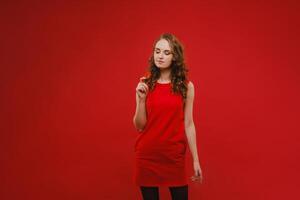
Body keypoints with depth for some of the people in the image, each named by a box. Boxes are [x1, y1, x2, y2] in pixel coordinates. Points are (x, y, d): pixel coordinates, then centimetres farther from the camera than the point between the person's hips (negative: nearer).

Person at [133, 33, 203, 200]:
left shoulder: (186, 86, -2)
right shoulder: (145, 85, -1)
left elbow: (188, 124, 1)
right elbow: (139, 126, -1)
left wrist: (196, 160, 0)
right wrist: (141, 98, -15)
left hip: (175, 155, 0)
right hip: (147, 155, 1)